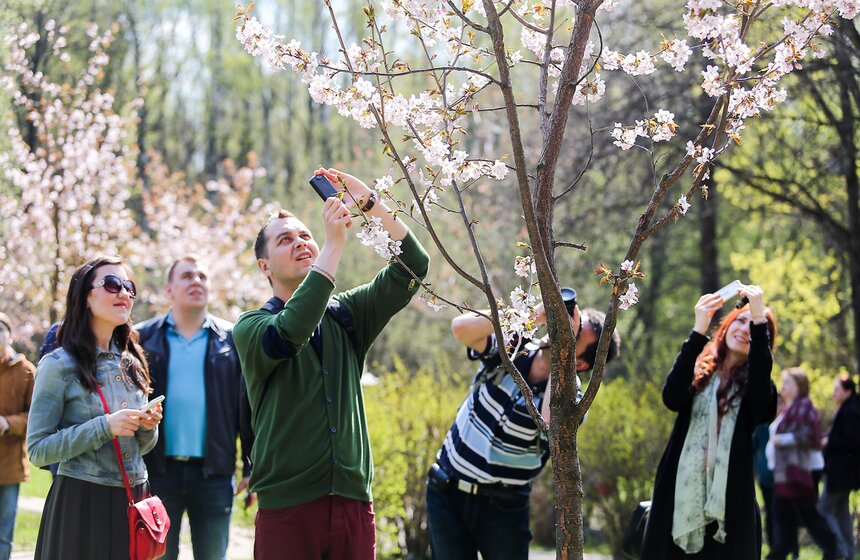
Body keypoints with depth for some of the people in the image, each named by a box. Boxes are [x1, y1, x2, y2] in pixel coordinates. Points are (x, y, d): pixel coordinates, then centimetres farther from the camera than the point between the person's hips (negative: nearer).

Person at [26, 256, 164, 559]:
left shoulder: (131, 364, 11)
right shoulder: (59, 365, -7)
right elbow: (38, 450, -11)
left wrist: (148, 427, -3)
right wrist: (104, 427, -20)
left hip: (133, 499, 6)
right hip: (81, 501, -5)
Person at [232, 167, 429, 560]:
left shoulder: (346, 315, 13)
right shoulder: (251, 328, 1)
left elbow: (412, 266, 4)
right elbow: (290, 332, -22)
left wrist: (369, 203, -8)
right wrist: (335, 243, -21)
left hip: (354, 502, 3)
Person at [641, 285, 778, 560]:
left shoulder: (754, 385, 8)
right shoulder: (699, 374, 10)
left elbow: (761, 391, -16)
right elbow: (671, 398, -10)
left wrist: (759, 321, -21)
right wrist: (699, 330, -16)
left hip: (729, 499, -1)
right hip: (681, 492, 1)